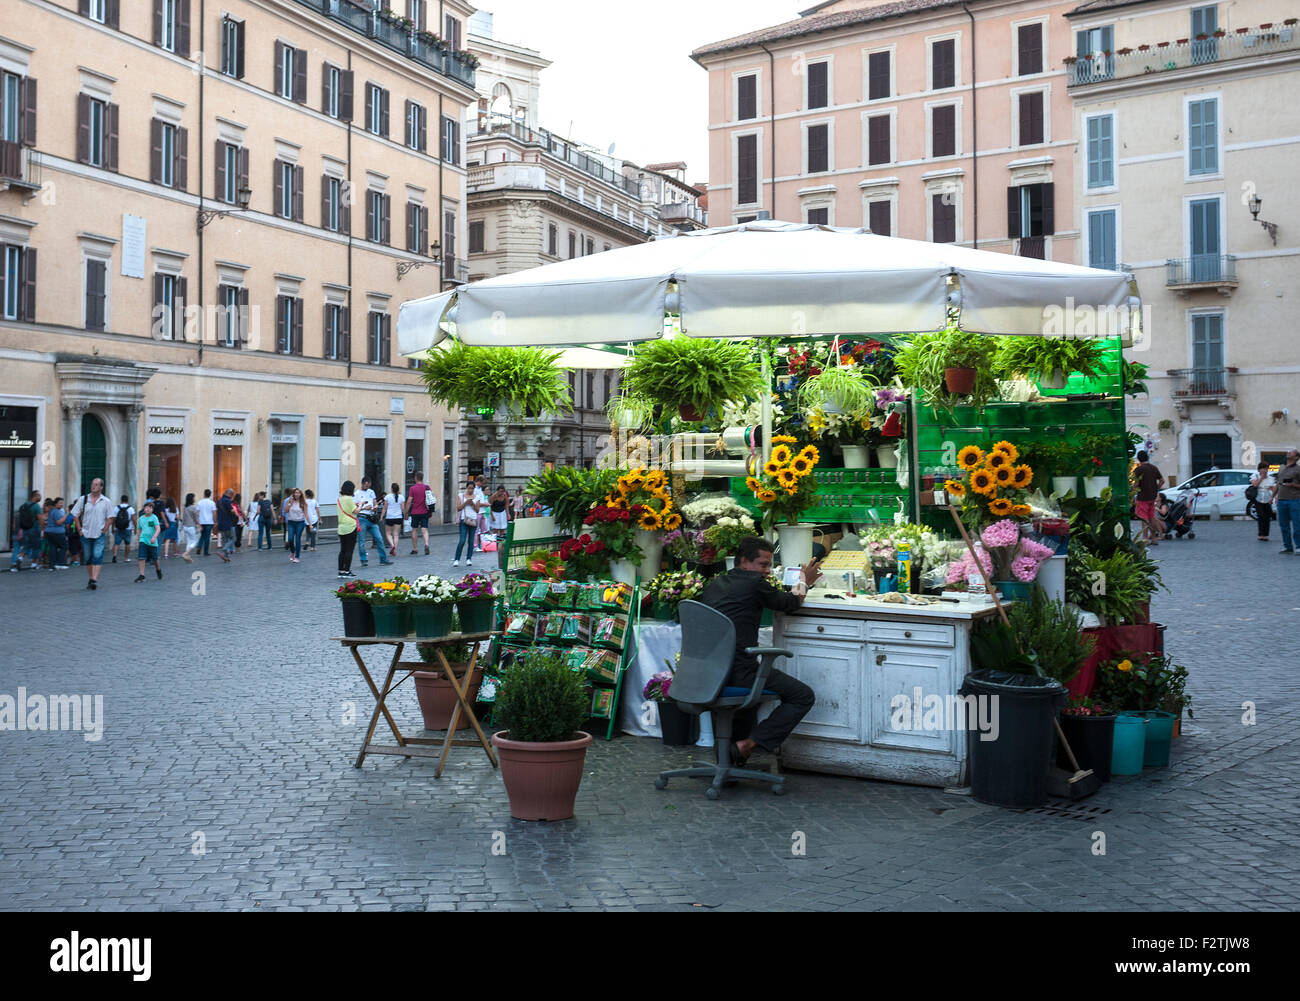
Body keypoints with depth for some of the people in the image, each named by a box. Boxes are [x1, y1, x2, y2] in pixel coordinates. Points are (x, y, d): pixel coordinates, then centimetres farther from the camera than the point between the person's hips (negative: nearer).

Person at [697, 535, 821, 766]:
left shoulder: (713, 584, 15)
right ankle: (745, 744, -4)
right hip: (738, 671, -8)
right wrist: (805, 581, 30)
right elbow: (790, 603, 11)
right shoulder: (754, 583, -5)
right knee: (804, 697, 2)